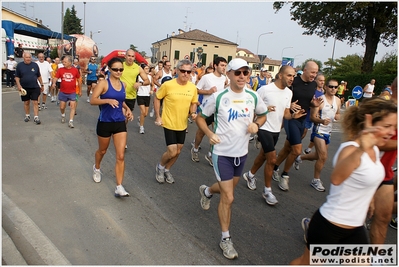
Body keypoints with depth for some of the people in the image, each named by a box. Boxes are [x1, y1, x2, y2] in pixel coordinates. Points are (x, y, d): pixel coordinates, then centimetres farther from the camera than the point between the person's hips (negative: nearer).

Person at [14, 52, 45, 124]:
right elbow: (17, 77, 2)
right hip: (24, 88, 1)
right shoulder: (19, 65, 0)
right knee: (26, 103, 12)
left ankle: (36, 117, -4)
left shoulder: (35, 65, 3)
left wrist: (42, 84, 11)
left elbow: (39, 76, 11)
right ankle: (27, 116, 27)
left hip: (35, 88, 0)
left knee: (35, 102, -4)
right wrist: (19, 86, -9)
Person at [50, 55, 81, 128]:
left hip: (72, 92, -1)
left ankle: (70, 121, 0)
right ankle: (63, 115, 43)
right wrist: (54, 83, -26)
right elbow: (55, 78, -4)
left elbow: (79, 80, 6)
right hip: (63, 92, 1)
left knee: (73, 106, -7)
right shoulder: (60, 70, -3)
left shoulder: (75, 70, -4)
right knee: (62, 107, 12)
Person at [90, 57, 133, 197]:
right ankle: (97, 168, 53)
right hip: (105, 122, -3)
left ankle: (119, 187, 0)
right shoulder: (103, 83, -11)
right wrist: (108, 100, -32)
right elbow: (92, 100, -18)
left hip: (120, 123, 3)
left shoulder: (123, 85, 5)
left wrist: (127, 109, 5)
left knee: (121, 156, -5)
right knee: (102, 150, 20)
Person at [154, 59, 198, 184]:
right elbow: (156, 98, -4)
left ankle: (166, 170, 40)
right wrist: (158, 117, -7)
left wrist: (193, 113, -10)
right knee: (172, 152, -8)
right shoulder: (168, 85, -16)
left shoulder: (193, 87, -5)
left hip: (182, 125, 5)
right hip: (169, 123, -4)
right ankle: (160, 167, 24)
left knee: (177, 152, 15)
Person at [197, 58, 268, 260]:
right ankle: (225, 239, 17)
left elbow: (263, 114, 14)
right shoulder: (218, 97, -14)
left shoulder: (253, 97, -4)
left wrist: (256, 124, -9)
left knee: (227, 189, 25)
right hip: (222, 153, -5)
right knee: (228, 198, -4)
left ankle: (206, 191, 59)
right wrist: (209, 134, -21)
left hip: (242, 153, 5)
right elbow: (200, 117, -3)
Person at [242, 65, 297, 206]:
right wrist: (264, 109, -26)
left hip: (276, 130, 7)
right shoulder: (265, 89, -17)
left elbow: (285, 113, 7)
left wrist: (293, 116, -14)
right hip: (264, 128, -7)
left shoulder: (289, 93, 3)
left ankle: (250, 175, 44)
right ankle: (267, 190, 10)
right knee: (272, 159, -8)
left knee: (263, 156, 20)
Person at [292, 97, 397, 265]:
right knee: (306, 262, 14)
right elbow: (336, 179, -47)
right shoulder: (351, 148, -25)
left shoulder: (373, 149, 1)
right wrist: (360, 150, -61)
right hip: (329, 226, -7)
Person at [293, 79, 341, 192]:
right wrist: (322, 121, -35)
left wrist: (338, 116, -4)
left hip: (328, 131, 8)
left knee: (319, 155, 18)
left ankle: (299, 158, 42)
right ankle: (316, 180, 4)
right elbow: (312, 117, -16)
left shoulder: (338, 100, 7)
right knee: (323, 156, -12)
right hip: (319, 130, -8)